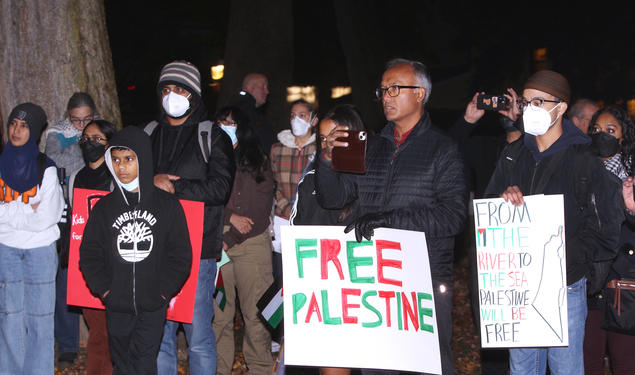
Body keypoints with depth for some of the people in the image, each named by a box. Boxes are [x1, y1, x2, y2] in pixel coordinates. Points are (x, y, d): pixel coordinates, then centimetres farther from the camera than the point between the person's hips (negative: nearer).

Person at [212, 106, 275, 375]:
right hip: (215, 245, 2)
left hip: (251, 244, -2)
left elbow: (260, 212, 0)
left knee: (255, 312, -2)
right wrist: (230, 216, -10)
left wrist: (228, 240, -7)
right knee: (217, 312, -1)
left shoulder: (259, 162, 7)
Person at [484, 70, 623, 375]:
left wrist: (564, 254, -20)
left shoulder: (585, 162, -5)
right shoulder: (512, 157, 9)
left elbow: (604, 236, -7)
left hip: (564, 287, -4)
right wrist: (503, 199, -9)